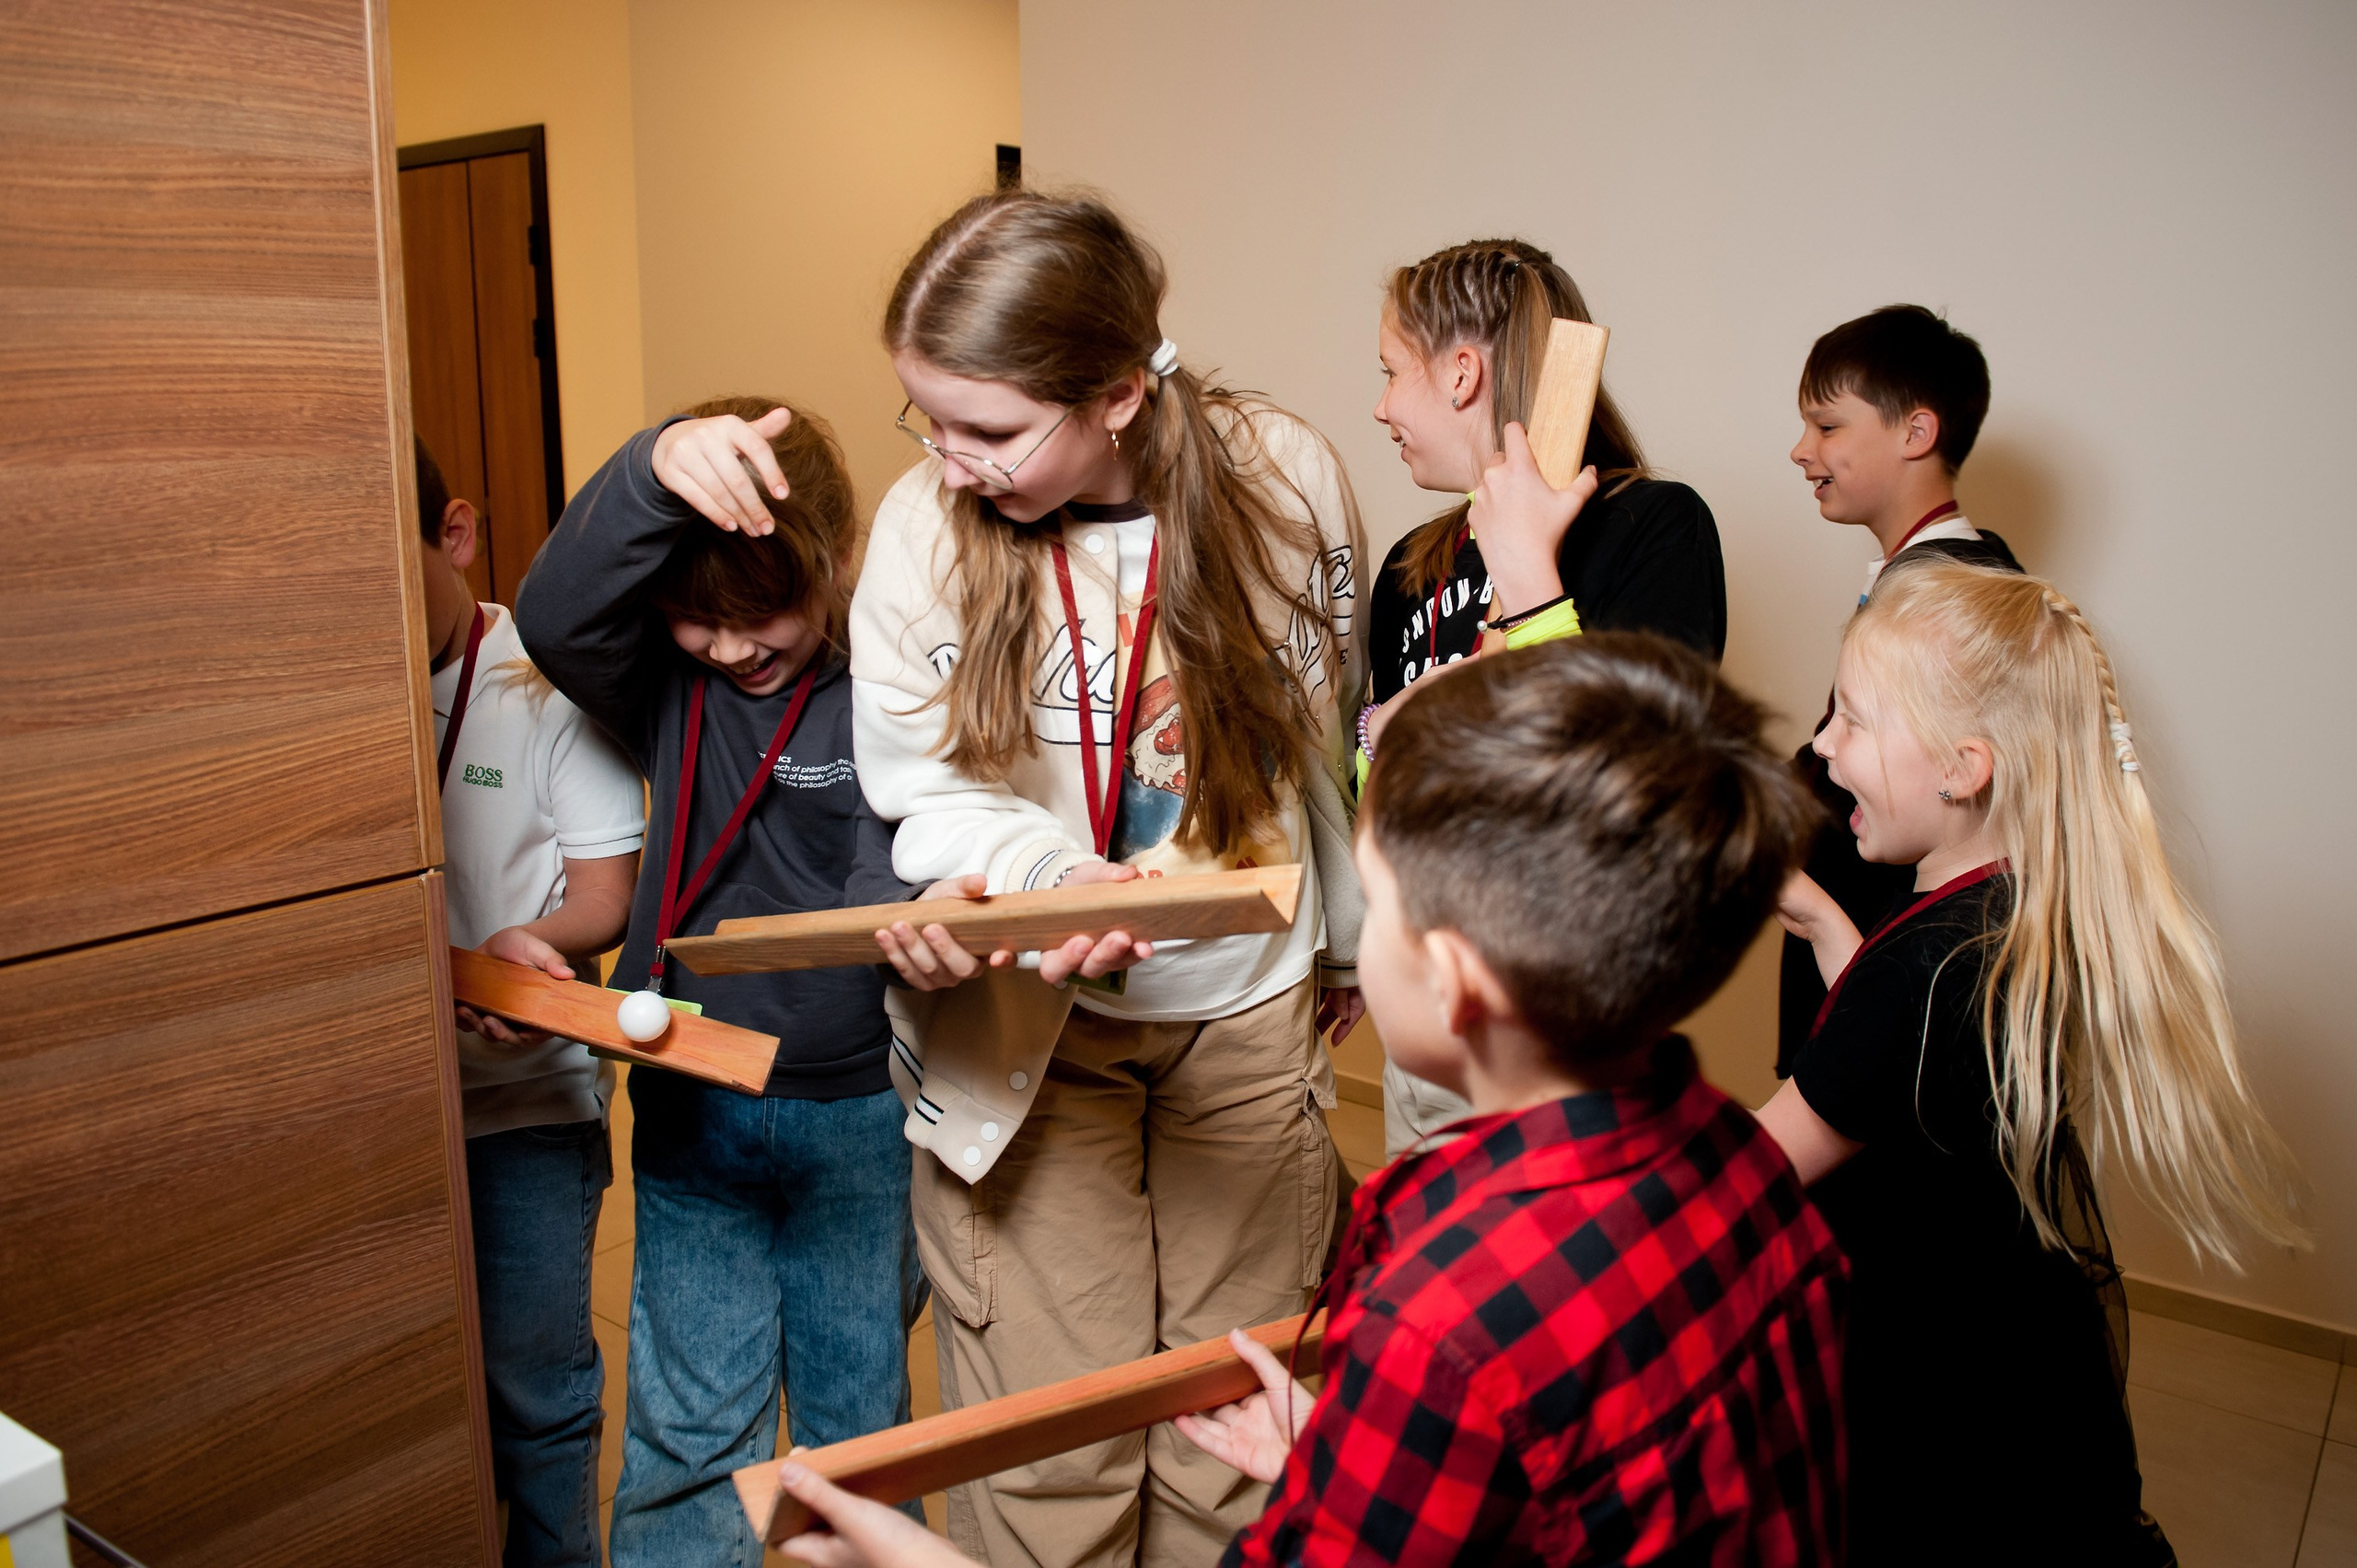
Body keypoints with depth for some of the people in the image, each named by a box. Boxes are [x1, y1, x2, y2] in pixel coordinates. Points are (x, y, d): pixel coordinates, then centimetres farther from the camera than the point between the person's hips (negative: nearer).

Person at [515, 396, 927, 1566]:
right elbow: (557, 617, -21)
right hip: (690, 1107, 2)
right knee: (689, 1427, 11)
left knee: (860, 1417, 16)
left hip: (857, 1112, -2)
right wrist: (653, 472, -37)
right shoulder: (666, 689, -3)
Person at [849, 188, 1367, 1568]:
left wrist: (1349, 942, 18)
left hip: (1251, 1019, 1)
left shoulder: (1287, 479, -9)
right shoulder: (925, 524, -13)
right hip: (1026, 1034, -1)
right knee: (1048, 1451, 2)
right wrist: (1067, 883, -28)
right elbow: (928, 797, -7)